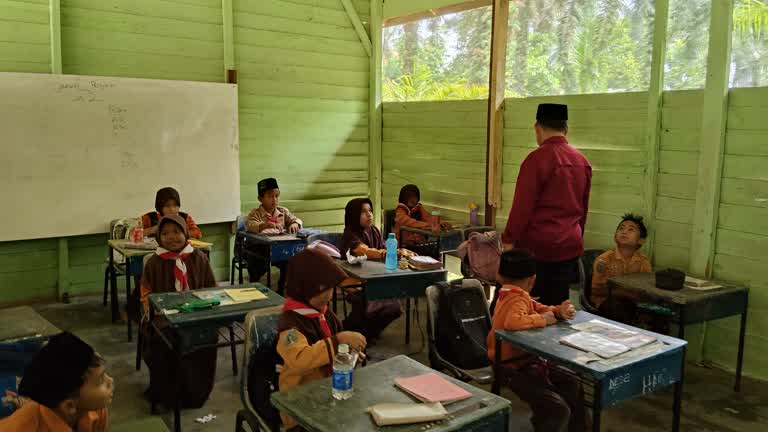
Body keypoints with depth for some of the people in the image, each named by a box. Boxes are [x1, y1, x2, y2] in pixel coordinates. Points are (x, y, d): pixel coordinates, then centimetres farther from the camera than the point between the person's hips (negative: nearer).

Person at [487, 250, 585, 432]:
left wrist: (560, 311, -9)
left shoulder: (511, 296, 6)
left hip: (528, 361, 10)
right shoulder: (518, 299, -22)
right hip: (515, 369, -10)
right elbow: (512, 322, -43)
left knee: (573, 387, 21)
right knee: (558, 409, -21)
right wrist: (542, 319, -27)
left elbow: (540, 309, 13)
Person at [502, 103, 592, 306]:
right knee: (558, 305, 12)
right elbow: (583, 208, 17)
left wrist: (508, 241, -7)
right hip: (571, 246, 7)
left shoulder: (537, 158, -13)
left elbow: (522, 206, -14)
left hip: (538, 247, -6)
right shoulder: (582, 161, 9)